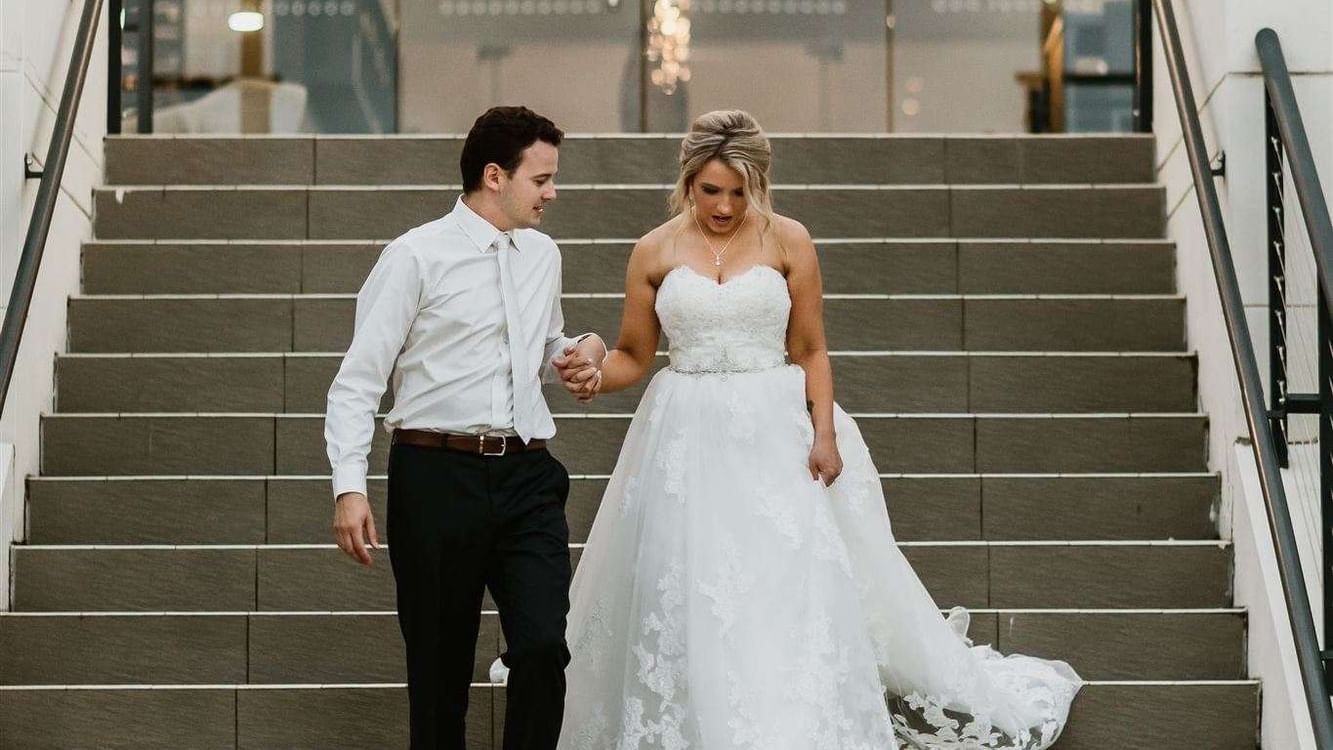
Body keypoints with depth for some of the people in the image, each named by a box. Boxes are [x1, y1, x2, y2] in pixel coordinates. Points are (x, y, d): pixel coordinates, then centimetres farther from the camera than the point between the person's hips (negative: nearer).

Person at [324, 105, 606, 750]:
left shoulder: (542, 255, 15)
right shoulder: (417, 256, -3)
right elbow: (358, 381, -5)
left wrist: (579, 349, 8)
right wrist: (349, 486, -16)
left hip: (527, 478, 4)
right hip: (437, 474, -4)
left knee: (543, 645, -12)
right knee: (439, 665, 4)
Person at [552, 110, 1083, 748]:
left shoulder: (788, 242, 0)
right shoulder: (654, 252, 3)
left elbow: (811, 352, 3)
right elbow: (633, 356, 8)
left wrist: (824, 435, -7)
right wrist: (595, 377, -13)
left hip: (774, 435, -1)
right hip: (687, 439, 1)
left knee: (788, 593, -7)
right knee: (686, 598, 2)